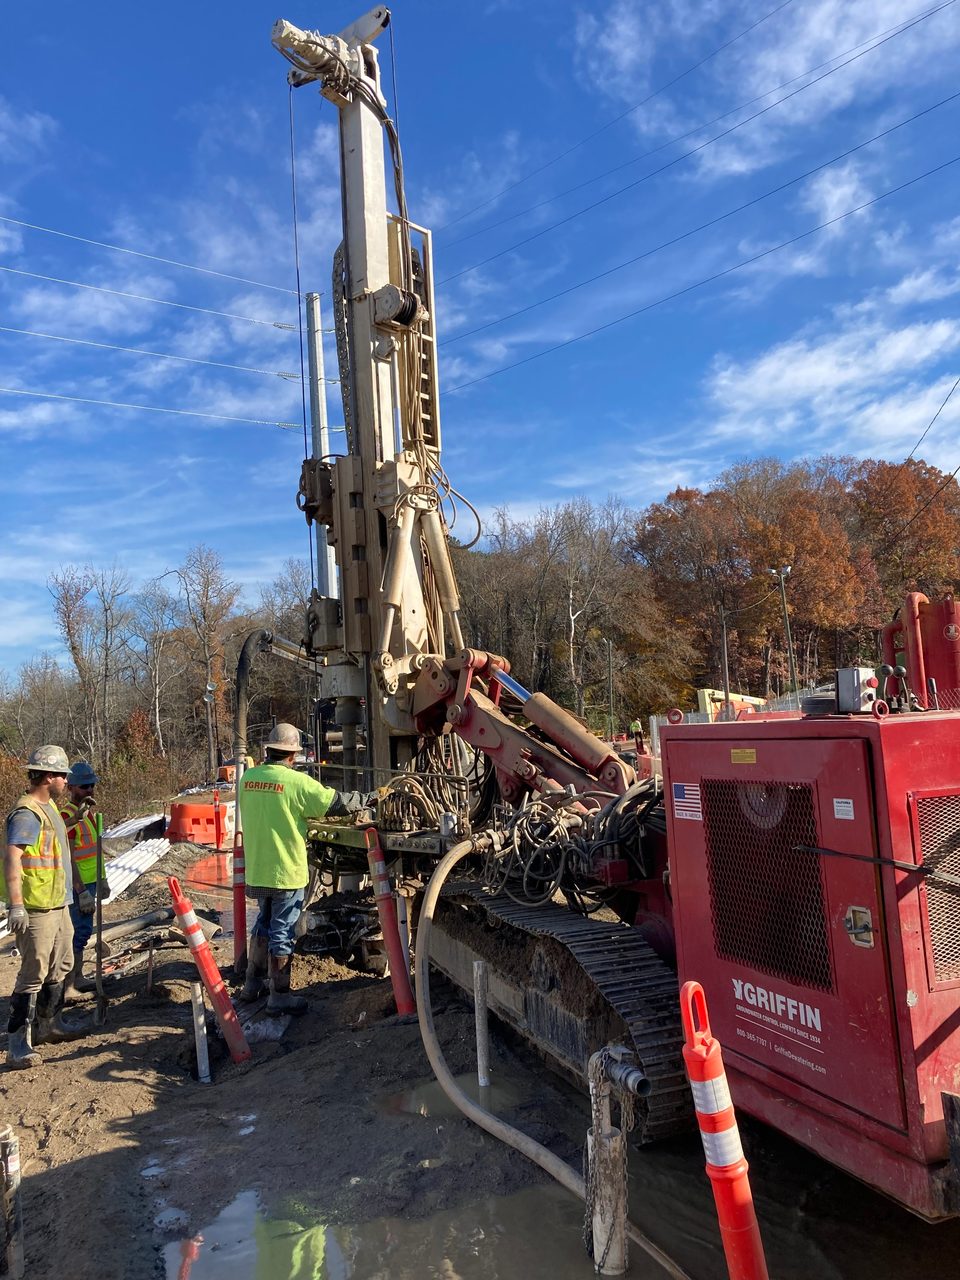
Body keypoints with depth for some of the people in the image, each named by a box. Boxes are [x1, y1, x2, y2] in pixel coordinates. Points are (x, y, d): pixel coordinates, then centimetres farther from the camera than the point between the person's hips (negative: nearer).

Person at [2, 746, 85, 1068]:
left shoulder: (48, 807, 12)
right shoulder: (27, 814, -19)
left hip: (57, 904, 10)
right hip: (35, 909, -10)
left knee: (60, 966, 20)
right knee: (34, 973, -6)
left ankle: (49, 1023, 35)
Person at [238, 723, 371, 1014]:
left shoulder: (247, 778, 0)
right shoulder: (297, 781, -18)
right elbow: (336, 802, -11)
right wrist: (368, 799, 6)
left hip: (256, 871, 6)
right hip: (287, 872, -6)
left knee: (263, 924, 23)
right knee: (282, 933, 4)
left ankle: (253, 983, 34)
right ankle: (279, 996, 14)